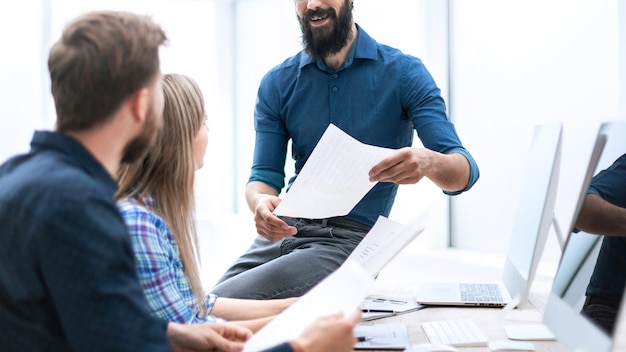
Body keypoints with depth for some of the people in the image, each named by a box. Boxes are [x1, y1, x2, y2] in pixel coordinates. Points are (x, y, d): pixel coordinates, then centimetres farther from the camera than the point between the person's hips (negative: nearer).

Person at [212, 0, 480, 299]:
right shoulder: (277, 84, 8)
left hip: (349, 240, -4)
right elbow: (264, 177, 7)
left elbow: (464, 172, -7)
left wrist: (427, 162, -33)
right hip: (284, 231, 4)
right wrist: (261, 203, -20)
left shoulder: (403, 73, -2)